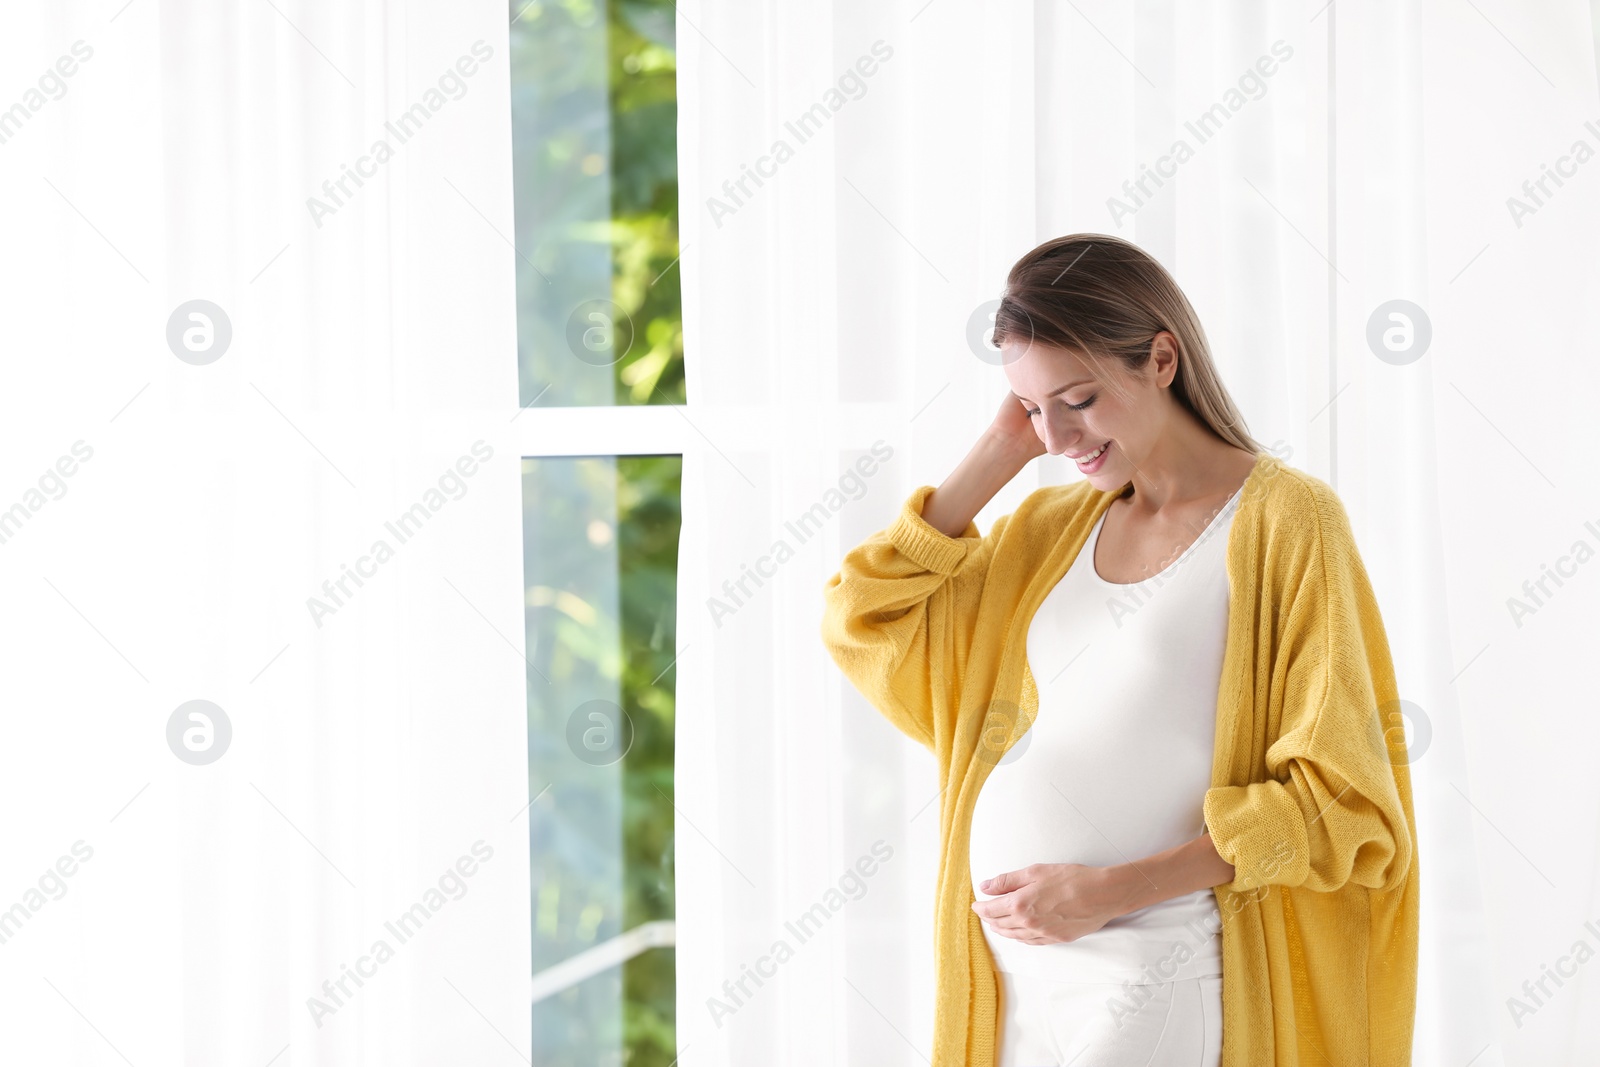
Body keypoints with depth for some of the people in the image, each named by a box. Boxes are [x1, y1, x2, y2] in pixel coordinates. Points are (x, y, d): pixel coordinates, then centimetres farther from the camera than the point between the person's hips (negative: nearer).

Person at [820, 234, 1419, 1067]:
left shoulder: (1282, 520, -5)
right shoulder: (1053, 526, 13)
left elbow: (1337, 801, -9)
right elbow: (866, 626, 9)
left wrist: (1113, 891, -15)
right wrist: (997, 456, 5)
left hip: (1158, 979, -6)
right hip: (1012, 966, 6)